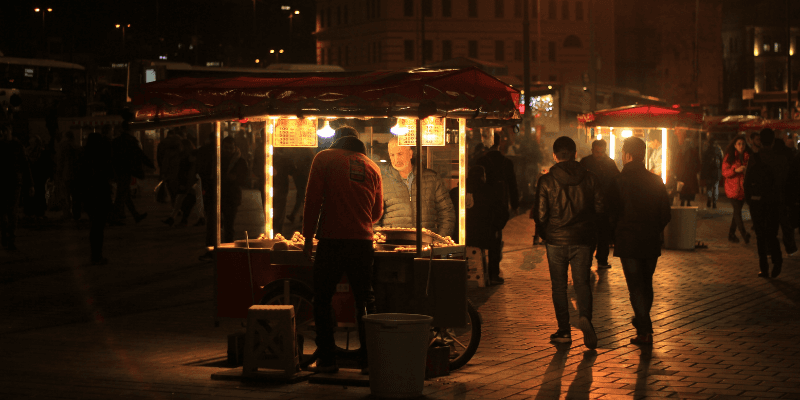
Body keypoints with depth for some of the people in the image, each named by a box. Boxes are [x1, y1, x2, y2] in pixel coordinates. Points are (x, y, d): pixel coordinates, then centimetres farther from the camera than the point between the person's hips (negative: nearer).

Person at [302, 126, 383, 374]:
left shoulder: (325, 158, 3)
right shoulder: (372, 167, 14)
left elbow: (313, 199, -3)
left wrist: (308, 237, 2)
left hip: (332, 241, -3)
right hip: (363, 242, 3)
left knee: (322, 301, 7)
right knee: (365, 302, 11)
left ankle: (327, 360, 4)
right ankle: (369, 360, 8)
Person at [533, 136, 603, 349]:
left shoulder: (546, 181, -7)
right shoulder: (590, 179, -2)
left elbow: (540, 214, -7)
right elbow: (600, 208, 0)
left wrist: (544, 234, 11)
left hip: (556, 240, -1)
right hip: (582, 240, 1)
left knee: (559, 286, 10)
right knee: (582, 282, 8)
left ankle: (564, 330, 10)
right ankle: (585, 317, -18)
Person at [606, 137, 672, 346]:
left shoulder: (619, 181, -11)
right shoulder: (656, 181, 1)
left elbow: (612, 213, -7)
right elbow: (666, 215, 3)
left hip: (628, 242, -4)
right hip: (651, 242, 4)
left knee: (635, 286, -1)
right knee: (646, 284, 20)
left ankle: (644, 331, -8)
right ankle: (642, 321, 36)